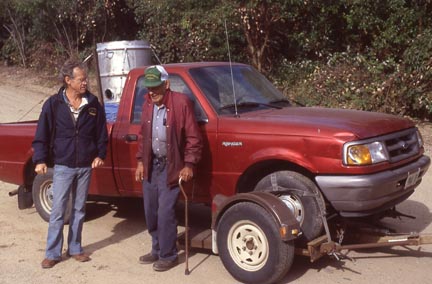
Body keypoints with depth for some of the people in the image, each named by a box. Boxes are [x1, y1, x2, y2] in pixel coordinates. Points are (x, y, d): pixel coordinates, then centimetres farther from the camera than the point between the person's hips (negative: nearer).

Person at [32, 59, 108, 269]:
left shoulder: (93, 104, 0)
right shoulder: (53, 104, -6)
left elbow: (101, 133, 8)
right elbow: (42, 135, -3)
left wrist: (100, 155, 1)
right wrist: (40, 160, -8)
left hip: (85, 166, 3)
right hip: (63, 166, -2)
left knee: (79, 210, 12)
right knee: (58, 211, -1)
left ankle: (75, 249, 24)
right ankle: (52, 253, 9)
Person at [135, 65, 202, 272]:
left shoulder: (181, 102, -15)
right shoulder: (147, 104, 6)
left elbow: (193, 138, -13)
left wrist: (189, 165, -16)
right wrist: (140, 161, 11)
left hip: (171, 167, -7)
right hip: (151, 165, 7)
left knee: (165, 213, -4)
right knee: (151, 212, 13)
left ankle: (168, 255, 12)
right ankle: (157, 250, 30)